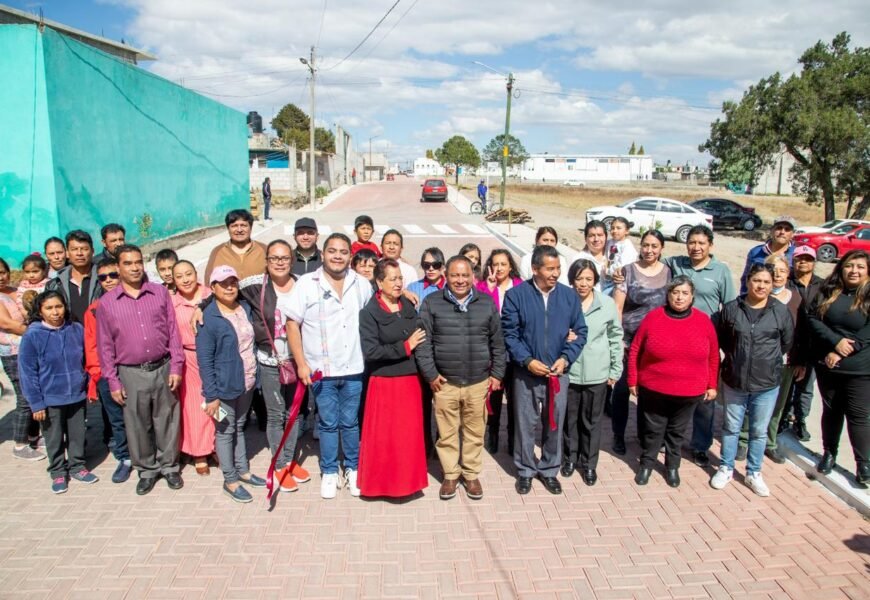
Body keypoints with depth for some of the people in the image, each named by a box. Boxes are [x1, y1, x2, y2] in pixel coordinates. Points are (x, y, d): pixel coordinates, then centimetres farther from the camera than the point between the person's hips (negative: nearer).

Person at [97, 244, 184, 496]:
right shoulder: (107, 302, 1)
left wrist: (176, 367, -2)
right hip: (131, 373, 0)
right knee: (138, 425, 9)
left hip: (163, 368, 0)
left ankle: (169, 466, 27)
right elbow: (105, 345, 3)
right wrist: (113, 381, 0)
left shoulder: (160, 293, 2)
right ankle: (146, 470, 27)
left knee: (167, 420, 10)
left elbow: (173, 331, 3)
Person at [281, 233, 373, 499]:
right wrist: (301, 363, -8)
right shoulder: (306, 283, -6)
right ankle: (329, 472, 26)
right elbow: (292, 324, -6)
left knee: (351, 422, 13)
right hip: (321, 369, -2)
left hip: (354, 368, 2)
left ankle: (353, 468, 30)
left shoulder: (362, 285, 3)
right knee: (328, 423, 10)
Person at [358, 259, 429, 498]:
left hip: (410, 380, 5)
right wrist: (404, 347, -15)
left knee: (410, 433, 11)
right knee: (383, 436, 4)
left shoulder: (409, 307, 5)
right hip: (384, 382, -4)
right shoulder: (369, 312, -9)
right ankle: (381, 482, 22)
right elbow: (370, 351, -17)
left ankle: (406, 480, 28)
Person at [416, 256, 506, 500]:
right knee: (447, 433, 9)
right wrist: (430, 374, -6)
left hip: (479, 382, 1)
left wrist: (497, 374, 7)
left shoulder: (487, 303, 5)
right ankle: (450, 475, 27)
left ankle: (471, 474, 29)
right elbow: (423, 342, -2)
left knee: (475, 432, 11)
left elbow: (497, 343, 10)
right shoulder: (432, 303, -1)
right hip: (445, 382, -1)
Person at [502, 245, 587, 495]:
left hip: (558, 373, 2)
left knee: (554, 423, 13)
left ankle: (549, 470, 32)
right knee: (525, 423, 9)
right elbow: (509, 334, -8)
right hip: (526, 373, -2)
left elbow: (580, 332, 3)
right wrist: (527, 361, -17)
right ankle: (525, 470, 27)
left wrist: (566, 358, -10)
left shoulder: (570, 295, 0)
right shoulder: (516, 295, -8)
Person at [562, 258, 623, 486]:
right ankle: (570, 457, 36)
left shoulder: (607, 303, -6)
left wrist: (616, 370, 4)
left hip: (597, 374, 1)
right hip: (568, 372, 0)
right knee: (569, 419, 15)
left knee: (591, 421, 13)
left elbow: (616, 337, 3)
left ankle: (589, 463, 31)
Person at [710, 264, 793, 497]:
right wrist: (736, 357, 6)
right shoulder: (731, 308, -6)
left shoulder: (781, 311, -6)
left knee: (759, 431, 13)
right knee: (731, 427, 14)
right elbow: (720, 339, 6)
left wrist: (768, 359, 7)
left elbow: (787, 342, 6)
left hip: (768, 383, 0)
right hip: (734, 381, 0)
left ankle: (754, 473, 29)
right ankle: (726, 468, 30)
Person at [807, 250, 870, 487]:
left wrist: (841, 352, -17)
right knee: (831, 410, 16)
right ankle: (829, 453, 31)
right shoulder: (827, 292, 2)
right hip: (827, 366, 3)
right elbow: (813, 319, -6)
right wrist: (836, 341, -19)